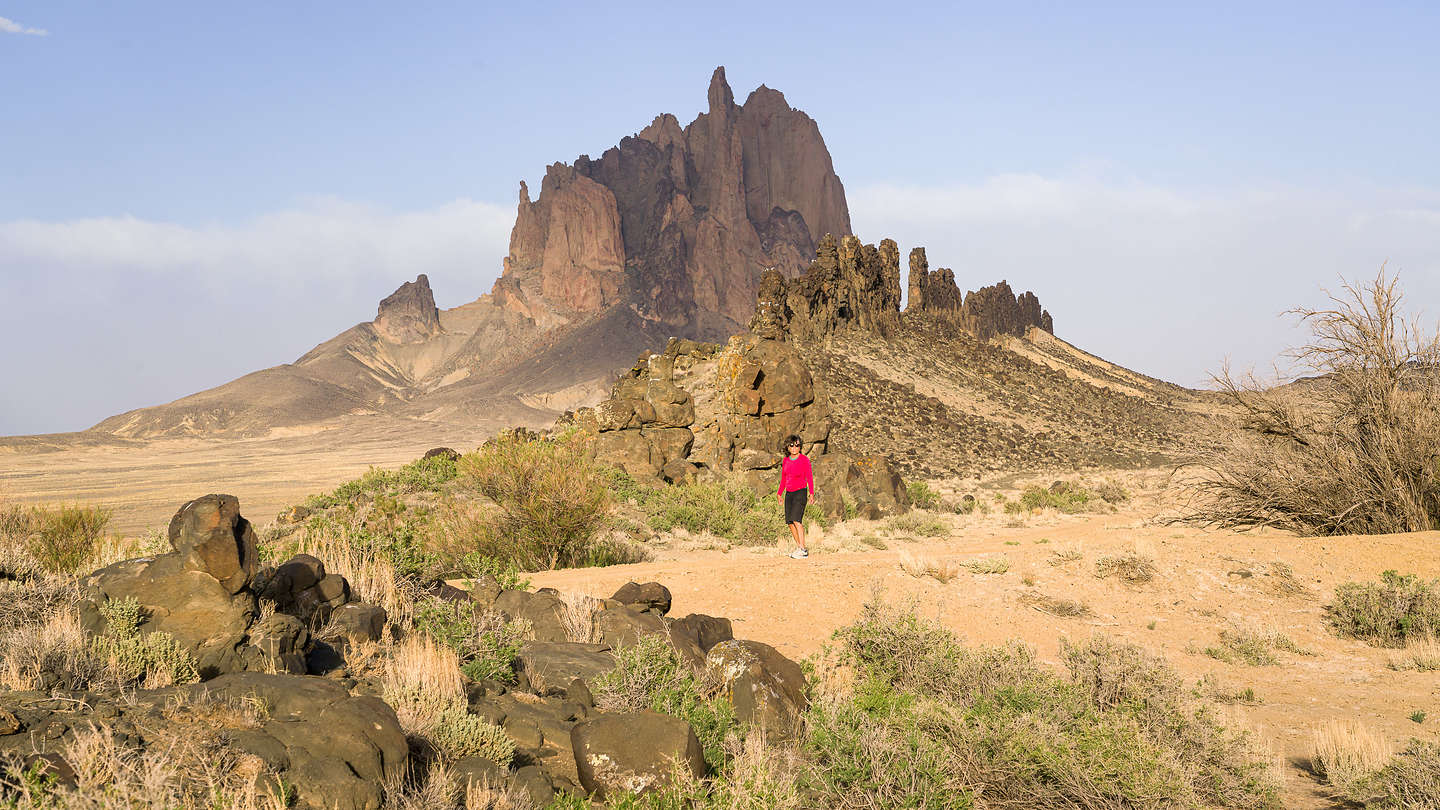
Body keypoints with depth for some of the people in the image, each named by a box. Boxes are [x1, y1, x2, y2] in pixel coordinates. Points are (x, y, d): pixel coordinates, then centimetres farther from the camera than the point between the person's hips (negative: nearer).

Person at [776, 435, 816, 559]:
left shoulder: (804, 459, -6)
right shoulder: (785, 460, 10)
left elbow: (809, 477, -7)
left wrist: (811, 492, -18)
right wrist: (779, 494, 21)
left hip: (800, 492, -6)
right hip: (789, 493, 6)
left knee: (796, 520, -18)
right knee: (790, 522, 1)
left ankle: (803, 550, -17)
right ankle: (800, 548, 9)